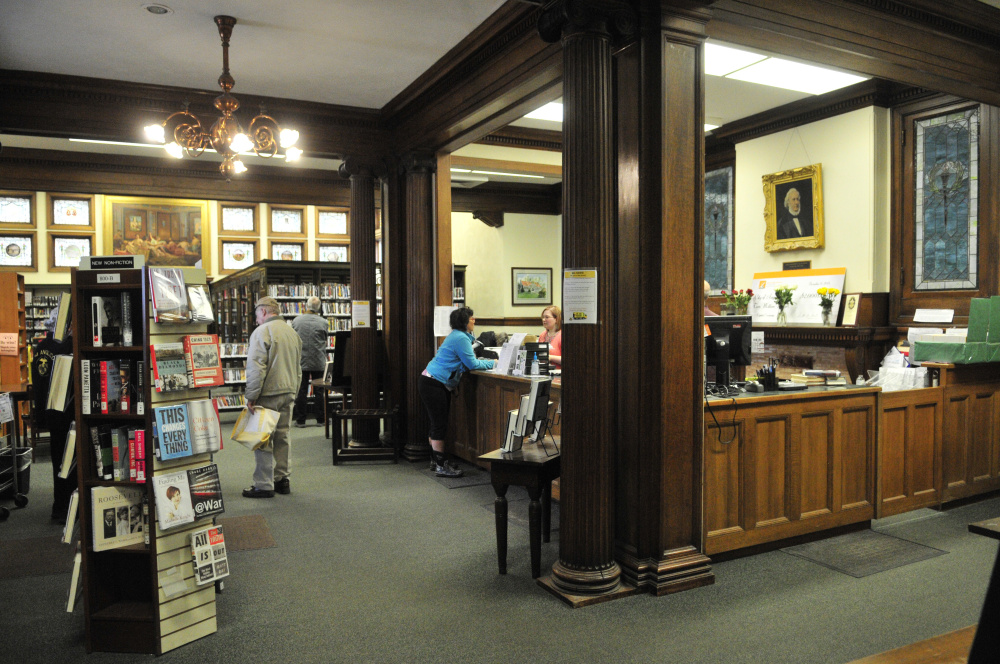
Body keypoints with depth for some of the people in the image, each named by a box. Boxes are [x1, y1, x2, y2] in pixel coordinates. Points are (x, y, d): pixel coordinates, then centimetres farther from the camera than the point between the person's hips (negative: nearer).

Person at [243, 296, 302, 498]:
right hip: (288, 392, 8)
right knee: (282, 436, 13)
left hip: (268, 394, -8)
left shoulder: (262, 332, -10)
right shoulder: (292, 332, 15)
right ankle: (282, 479, 19)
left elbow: (256, 367, -17)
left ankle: (264, 485, 1)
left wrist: (251, 396, -14)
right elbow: (298, 368, 19)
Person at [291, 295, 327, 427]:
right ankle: (321, 419, 12)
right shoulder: (323, 322, -6)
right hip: (318, 362, -1)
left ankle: (300, 420, 8)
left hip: (300, 361, 1)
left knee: (301, 390, 5)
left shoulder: (296, 321, -2)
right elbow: (326, 342, 3)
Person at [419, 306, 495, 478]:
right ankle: (441, 466, 0)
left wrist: (487, 362, 6)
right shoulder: (460, 338, -18)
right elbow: (472, 364, -16)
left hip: (439, 384, 10)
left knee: (438, 424, 15)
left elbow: (468, 362, 17)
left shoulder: (459, 336, 14)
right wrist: (492, 363, -3)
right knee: (439, 425, -6)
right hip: (432, 384, -10)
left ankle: (437, 460, 24)